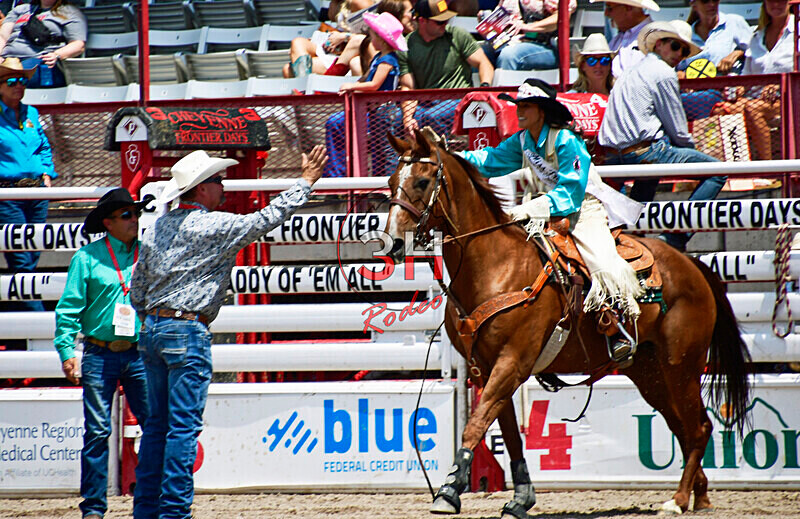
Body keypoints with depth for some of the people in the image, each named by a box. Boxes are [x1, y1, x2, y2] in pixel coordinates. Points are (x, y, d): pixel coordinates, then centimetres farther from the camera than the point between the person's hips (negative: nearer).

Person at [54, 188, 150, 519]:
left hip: (140, 355, 2)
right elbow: (69, 309, 1)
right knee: (97, 431, -1)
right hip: (100, 354, -2)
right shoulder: (87, 258, 2)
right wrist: (66, 350, -8)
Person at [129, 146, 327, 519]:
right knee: (184, 426, -5)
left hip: (152, 330, 8)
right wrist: (306, 181, 0)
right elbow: (266, 220, -8)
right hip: (187, 333, -8)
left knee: (157, 422, 14)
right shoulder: (214, 226, -10)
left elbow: (137, 291, 16)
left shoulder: (157, 228, 12)